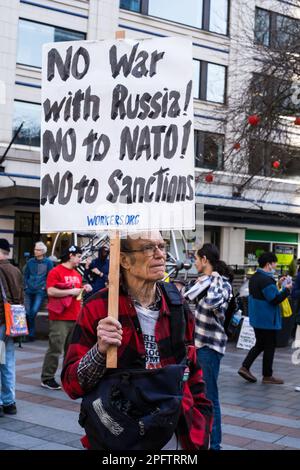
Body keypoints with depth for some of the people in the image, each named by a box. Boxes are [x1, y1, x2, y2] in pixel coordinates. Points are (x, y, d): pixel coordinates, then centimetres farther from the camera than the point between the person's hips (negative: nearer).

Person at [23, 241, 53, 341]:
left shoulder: (48, 262, 0)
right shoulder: (30, 262, 10)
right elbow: (25, 275, 15)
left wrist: (44, 287, -6)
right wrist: (26, 286, 4)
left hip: (40, 291, -4)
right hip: (29, 291, 4)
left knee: (33, 311, -14)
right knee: (27, 312, 0)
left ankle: (31, 334, -1)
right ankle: (30, 333, 16)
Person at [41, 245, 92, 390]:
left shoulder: (77, 274, 17)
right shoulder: (56, 272, -7)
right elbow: (51, 291, -18)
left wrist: (84, 288, 8)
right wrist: (71, 291, -15)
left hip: (75, 318, 8)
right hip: (60, 318, -7)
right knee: (55, 349, -6)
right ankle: (47, 378, 3)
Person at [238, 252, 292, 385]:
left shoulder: (254, 278, 9)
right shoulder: (266, 280, -22)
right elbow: (274, 300, -24)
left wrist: (277, 284, 12)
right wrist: (286, 289, -12)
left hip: (256, 318, 9)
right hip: (267, 320, -9)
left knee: (259, 344, 19)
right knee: (270, 346, 3)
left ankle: (245, 367, 12)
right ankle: (267, 376, 12)